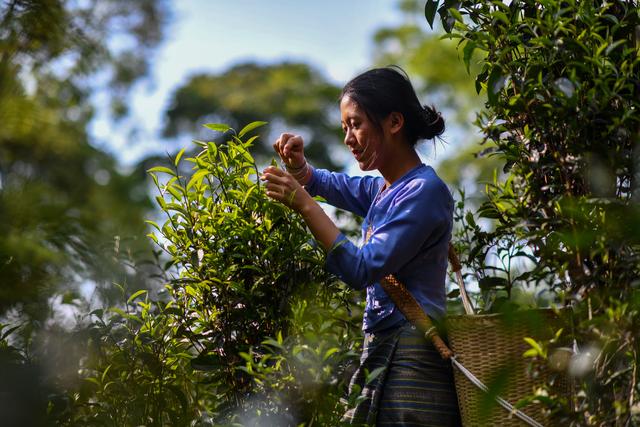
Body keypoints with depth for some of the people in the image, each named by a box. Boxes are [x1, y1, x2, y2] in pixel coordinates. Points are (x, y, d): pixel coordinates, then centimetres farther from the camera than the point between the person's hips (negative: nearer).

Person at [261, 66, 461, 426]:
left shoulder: (424, 191, -12)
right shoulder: (381, 190, 13)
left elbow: (361, 270, -19)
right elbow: (324, 183, 29)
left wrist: (304, 204, -17)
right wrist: (298, 164, 6)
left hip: (412, 360, -8)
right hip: (380, 352, 8)